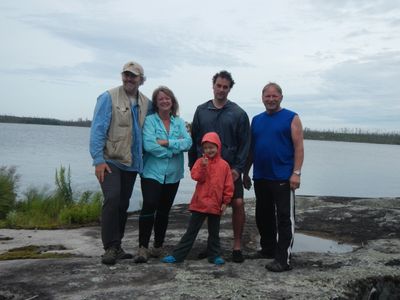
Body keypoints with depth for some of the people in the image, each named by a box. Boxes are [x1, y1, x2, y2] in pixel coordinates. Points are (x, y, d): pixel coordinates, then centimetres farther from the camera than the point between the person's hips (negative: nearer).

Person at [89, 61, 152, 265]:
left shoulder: (146, 104, 8)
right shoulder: (109, 98, -6)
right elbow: (97, 130, -10)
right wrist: (98, 160, -17)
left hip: (131, 163, 5)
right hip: (110, 161, -5)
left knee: (123, 204, 11)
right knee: (112, 199, -17)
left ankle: (116, 246, 23)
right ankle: (110, 247, -5)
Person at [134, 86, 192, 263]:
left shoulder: (179, 122, 9)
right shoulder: (150, 120, -2)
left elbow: (188, 143, -6)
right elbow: (148, 144, -16)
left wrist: (167, 142, -18)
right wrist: (175, 147, -11)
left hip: (173, 174, 4)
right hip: (152, 172, -4)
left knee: (164, 211, 12)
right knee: (149, 207, -16)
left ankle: (158, 246, 25)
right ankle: (143, 247, -7)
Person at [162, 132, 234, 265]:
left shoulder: (224, 165, 0)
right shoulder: (200, 161, 1)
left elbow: (228, 185, 2)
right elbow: (197, 177, -13)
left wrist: (225, 201, 0)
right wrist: (203, 166, -26)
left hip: (215, 205, 0)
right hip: (200, 203, 0)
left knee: (214, 232, 13)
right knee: (191, 230, 7)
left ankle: (214, 255, 27)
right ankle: (178, 255, 12)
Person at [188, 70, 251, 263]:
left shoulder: (238, 113, 0)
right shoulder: (201, 111, 7)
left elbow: (245, 144, -2)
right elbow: (194, 140, 9)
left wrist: (238, 168, -10)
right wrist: (193, 165, 5)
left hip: (230, 169, -2)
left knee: (238, 204, -8)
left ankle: (237, 246, 8)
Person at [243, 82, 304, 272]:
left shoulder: (291, 118, 0)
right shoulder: (256, 120, 14)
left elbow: (298, 147, -6)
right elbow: (251, 148, 16)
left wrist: (296, 173, -15)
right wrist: (246, 173, 13)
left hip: (283, 178, -5)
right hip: (260, 177, 6)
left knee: (284, 219, -3)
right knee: (263, 216, 14)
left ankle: (283, 259, 0)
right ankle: (267, 249, 30)